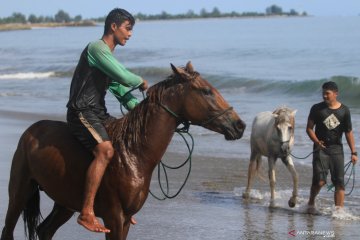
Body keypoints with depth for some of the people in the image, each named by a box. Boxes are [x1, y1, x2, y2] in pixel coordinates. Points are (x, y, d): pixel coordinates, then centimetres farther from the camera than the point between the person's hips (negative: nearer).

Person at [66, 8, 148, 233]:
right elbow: (125, 78, -19)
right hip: (81, 113, -10)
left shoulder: (109, 56, 20)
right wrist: (142, 82, 2)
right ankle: (87, 213, -35)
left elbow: (123, 92, 20)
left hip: (99, 113, 10)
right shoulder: (96, 49, -12)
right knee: (106, 150, -31)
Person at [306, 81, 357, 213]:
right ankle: (311, 203, 12)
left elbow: (348, 132, 8)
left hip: (337, 149, 2)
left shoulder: (344, 110, 4)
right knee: (319, 181, -11)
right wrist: (317, 142, -14)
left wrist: (353, 152, 2)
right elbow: (309, 128, 4)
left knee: (339, 182, -5)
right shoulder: (317, 109, 0)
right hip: (321, 148, -2)